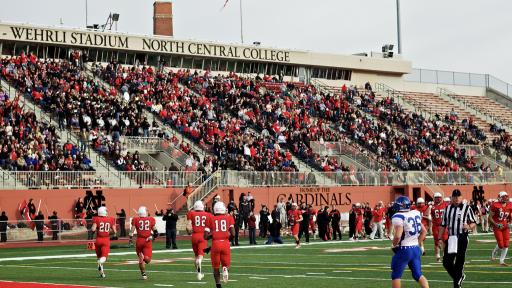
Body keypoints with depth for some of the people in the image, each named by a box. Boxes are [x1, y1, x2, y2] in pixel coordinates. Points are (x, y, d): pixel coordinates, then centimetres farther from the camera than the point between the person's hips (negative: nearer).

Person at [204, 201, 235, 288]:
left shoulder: (210, 219, 5)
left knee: (216, 267, 16)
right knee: (226, 264, 17)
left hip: (215, 244, 0)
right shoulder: (229, 218, 7)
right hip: (226, 243, 0)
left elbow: (206, 236, 1)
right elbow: (233, 234, -1)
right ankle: (225, 269, -18)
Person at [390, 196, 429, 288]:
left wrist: (394, 245, -6)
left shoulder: (399, 217, -16)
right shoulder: (416, 214, 8)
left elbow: (397, 236, -25)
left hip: (404, 249, -7)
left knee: (396, 275, 8)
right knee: (418, 274, 12)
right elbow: (424, 232, 15)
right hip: (416, 248, 7)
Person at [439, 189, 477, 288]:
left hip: (462, 238, -4)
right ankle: (460, 276, 25)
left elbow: (473, 222, 1)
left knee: (459, 262, -2)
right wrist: (440, 238, 9)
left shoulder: (466, 208, -1)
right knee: (446, 262, 1)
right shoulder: (447, 209, 11)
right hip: (450, 238, 4)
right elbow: (443, 225, 14)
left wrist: (469, 226, -21)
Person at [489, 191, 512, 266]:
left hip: (505, 226, 5)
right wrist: (496, 224, -20)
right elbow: (490, 217, -8)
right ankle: (494, 253, 26)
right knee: (501, 245, -7)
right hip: (497, 227, -5)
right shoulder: (495, 205, -14)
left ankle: (502, 261, 10)